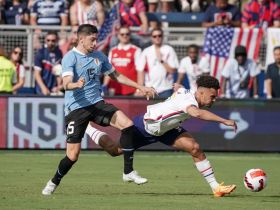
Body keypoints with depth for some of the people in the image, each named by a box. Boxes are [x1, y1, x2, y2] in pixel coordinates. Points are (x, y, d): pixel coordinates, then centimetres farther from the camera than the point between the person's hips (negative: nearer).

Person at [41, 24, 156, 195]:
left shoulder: (99, 56, 9)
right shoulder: (70, 58, -9)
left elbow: (116, 76, 22)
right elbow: (66, 84, -23)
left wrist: (140, 87, 21)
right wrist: (76, 84, -46)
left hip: (97, 104, 5)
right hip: (76, 108, -5)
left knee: (128, 125, -16)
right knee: (73, 155, -9)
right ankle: (54, 183, 18)